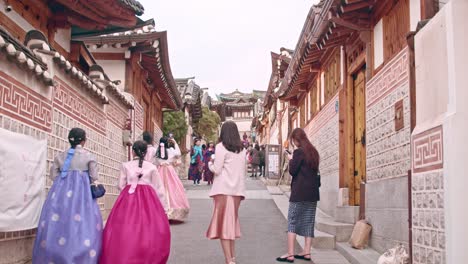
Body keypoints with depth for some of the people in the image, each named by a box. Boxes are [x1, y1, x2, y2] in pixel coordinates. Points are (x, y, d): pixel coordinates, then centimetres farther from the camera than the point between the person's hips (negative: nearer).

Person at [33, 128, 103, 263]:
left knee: (56, 222, 3)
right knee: (80, 221, -5)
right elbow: (94, 177, 1)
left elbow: (53, 175, 11)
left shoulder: (60, 156, 11)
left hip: (60, 190, 4)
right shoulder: (89, 156, 1)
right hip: (81, 190, -3)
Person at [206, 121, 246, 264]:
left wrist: (210, 163, 9)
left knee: (223, 222, -3)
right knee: (232, 222, 14)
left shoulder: (221, 147, -7)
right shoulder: (242, 149, 11)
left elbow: (217, 170, -8)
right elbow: (243, 170, 15)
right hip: (237, 189, 6)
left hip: (223, 189, -6)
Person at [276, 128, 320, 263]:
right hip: (313, 192, 7)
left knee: (292, 221, -3)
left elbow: (292, 171, -13)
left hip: (299, 192, -7)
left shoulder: (299, 152, -11)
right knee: (308, 222, 10)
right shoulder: (313, 151, 12)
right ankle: (307, 252, 12)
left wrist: (291, 160, 4)